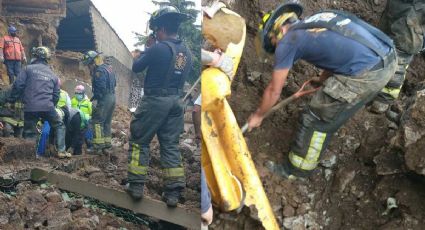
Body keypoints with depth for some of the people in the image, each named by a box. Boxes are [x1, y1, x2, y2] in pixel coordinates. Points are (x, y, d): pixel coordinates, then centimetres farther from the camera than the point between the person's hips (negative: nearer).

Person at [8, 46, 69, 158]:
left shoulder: (28, 69, 6)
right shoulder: (53, 75, 16)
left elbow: (18, 86, -1)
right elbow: (56, 95, 17)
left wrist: (12, 100, 9)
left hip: (30, 108, -1)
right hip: (47, 107, 1)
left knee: (29, 132, 10)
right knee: (59, 126, 17)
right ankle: (61, 151, 8)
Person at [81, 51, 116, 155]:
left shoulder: (99, 71, -16)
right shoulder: (108, 67, 14)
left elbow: (101, 88, -22)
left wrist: (94, 97, -7)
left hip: (105, 98, -10)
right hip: (112, 97, 10)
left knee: (97, 121, -6)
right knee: (107, 122, 14)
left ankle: (98, 146, -8)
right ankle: (107, 146, 17)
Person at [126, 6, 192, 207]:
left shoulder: (158, 49, -15)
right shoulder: (186, 52, 6)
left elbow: (137, 68, -3)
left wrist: (136, 57, 20)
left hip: (155, 101, -6)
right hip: (176, 102, 6)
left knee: (139, 141, 8)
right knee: (171, 146, 9)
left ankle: (136, 186, 11)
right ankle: (173, 192, 8)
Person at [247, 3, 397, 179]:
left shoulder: (287, 42, 1)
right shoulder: (315, 21, 22)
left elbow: (274, 91, 10)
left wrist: (258, 116, 26)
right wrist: (323, 79, 52)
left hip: (366, 73, -8)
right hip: (389, 57, 8)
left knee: (315, 120, 10)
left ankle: (296, 169, 27)